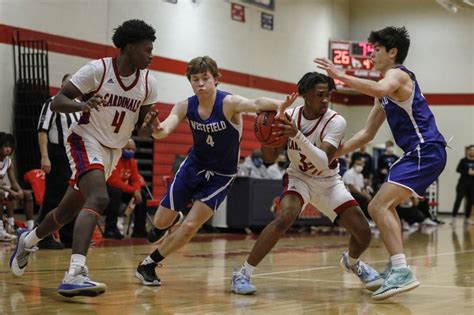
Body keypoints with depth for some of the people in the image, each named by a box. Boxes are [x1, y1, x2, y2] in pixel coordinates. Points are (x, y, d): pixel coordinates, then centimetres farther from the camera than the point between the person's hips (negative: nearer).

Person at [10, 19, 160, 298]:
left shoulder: (149, 83, -2)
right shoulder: (97, 70, -16)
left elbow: (142, 132, 6)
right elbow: (57, 102, -15)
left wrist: (148, 126, -18)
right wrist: (82, 105, -35)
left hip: (113, 150, 6)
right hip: (86, 140, -6)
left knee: (70, 209, 17)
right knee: (98, 198, -31)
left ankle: (28, 241, 46)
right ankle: (75, 275, -39)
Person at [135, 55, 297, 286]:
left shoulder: (229, 103, -25)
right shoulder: (185, 107, -13)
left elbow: (255, 104, -46)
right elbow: (164, 129, -27)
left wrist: (278, 105, -68)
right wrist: (157, 130, -54)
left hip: (220, 176, -3)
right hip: (193, 166, 4)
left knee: (190, 227, -12)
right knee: (161, 223, 6)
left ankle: (149, 264, 8)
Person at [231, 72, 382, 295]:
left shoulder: (336, 122, -23)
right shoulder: (289, 116, -15)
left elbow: (323, 163, -35)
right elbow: (269, 158, -9)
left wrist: (297, 136, -47)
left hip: (328, 181, 1)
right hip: (299, 178, -1)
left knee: (363, 233, -7)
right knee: (285, 218, -32)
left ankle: (351, 262, 32)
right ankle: (243, 274, -22)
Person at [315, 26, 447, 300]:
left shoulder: (398, 74, -8)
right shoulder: (387, 87, 21)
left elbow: (381, 90, -36)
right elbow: (368, 133, 24)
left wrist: (340, 76, -31)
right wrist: (335, 152, 20)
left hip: (426, 151, -11)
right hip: (420, 153, 11)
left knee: (379, 207, -19)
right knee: (386, 206, 24)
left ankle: (402, 272, -26)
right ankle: (397, 267, 26)